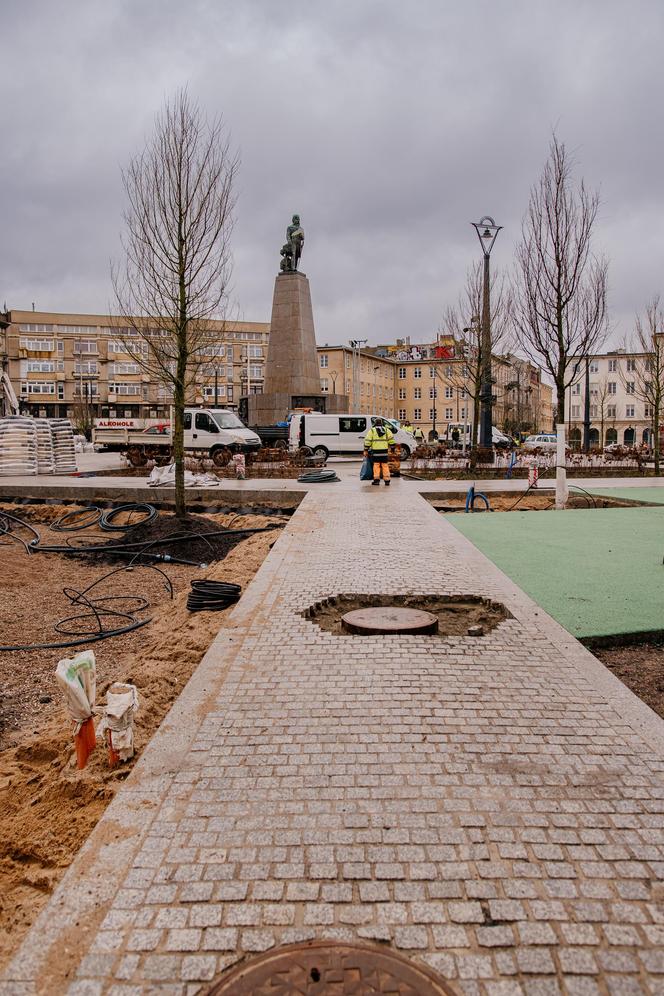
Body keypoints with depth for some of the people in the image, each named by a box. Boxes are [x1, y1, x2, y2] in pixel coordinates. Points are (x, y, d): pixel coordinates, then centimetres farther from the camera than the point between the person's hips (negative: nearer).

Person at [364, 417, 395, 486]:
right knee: (385, 466, 7)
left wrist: (366, 450, 3)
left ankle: (376, 480, -1)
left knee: (376, 465, 3)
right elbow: (391, 439, 5)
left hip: (375, 451, -2)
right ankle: (387, 480, 8)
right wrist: (391, 447, 14)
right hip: (384, 451, 2)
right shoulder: (386, 430, 9)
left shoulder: (372, 430, 3)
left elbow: (367, 441, -2)